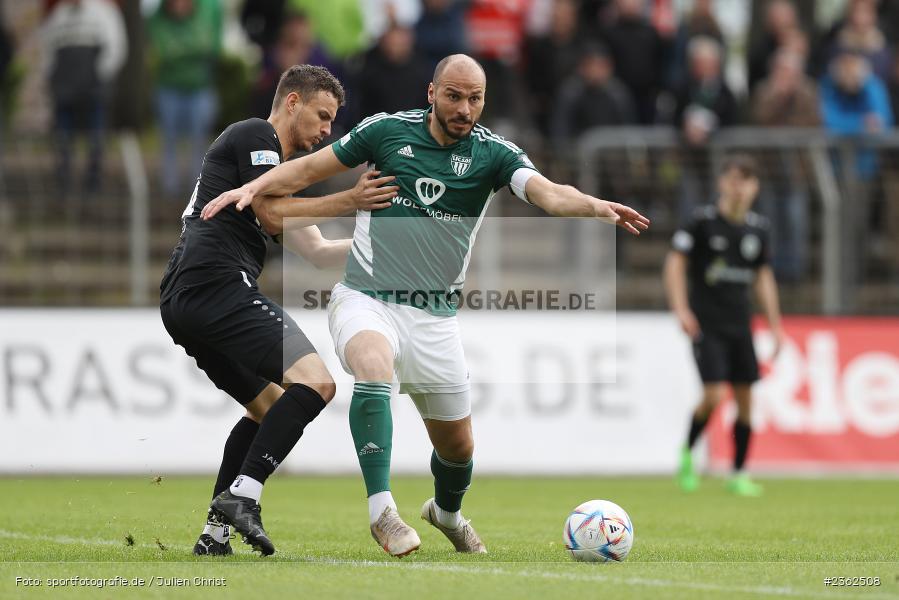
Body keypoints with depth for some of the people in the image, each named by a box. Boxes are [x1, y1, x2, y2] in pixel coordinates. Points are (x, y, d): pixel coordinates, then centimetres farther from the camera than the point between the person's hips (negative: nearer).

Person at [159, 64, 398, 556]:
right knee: (315, 381, -18)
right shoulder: (254, 136, 1)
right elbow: (271, 217, -10)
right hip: (219, 288, -11)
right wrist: (349, 201, -8)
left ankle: (215, 532, 12)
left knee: (270, 407, 21)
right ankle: (242, 495, -27)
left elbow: (317, 252, 29)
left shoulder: (278, 167, 31)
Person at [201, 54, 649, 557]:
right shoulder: (388, 130, -3)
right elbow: (311, 168, 7)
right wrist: (253, 188, -8)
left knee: (457, 446, 8)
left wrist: (598, 206, -41)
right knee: (374, 366, -36)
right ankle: (382, 511, -34)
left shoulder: (494, 153, -4)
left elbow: (549, 193, -21)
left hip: (435, 314, 2)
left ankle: (448, 512, 44)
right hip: (366, 298, -2)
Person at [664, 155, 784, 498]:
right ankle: (687, 453, 9)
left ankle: (738, 474, 14)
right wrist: (680, 308, -17)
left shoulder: (757, 228, 7)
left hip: (740, 324, 5)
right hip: (706, 324, -5)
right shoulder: (703, 221, -8)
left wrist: (775, 324, 16)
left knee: (745, 399, 3)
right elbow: (675, 262, -6)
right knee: (713, 395, -17)